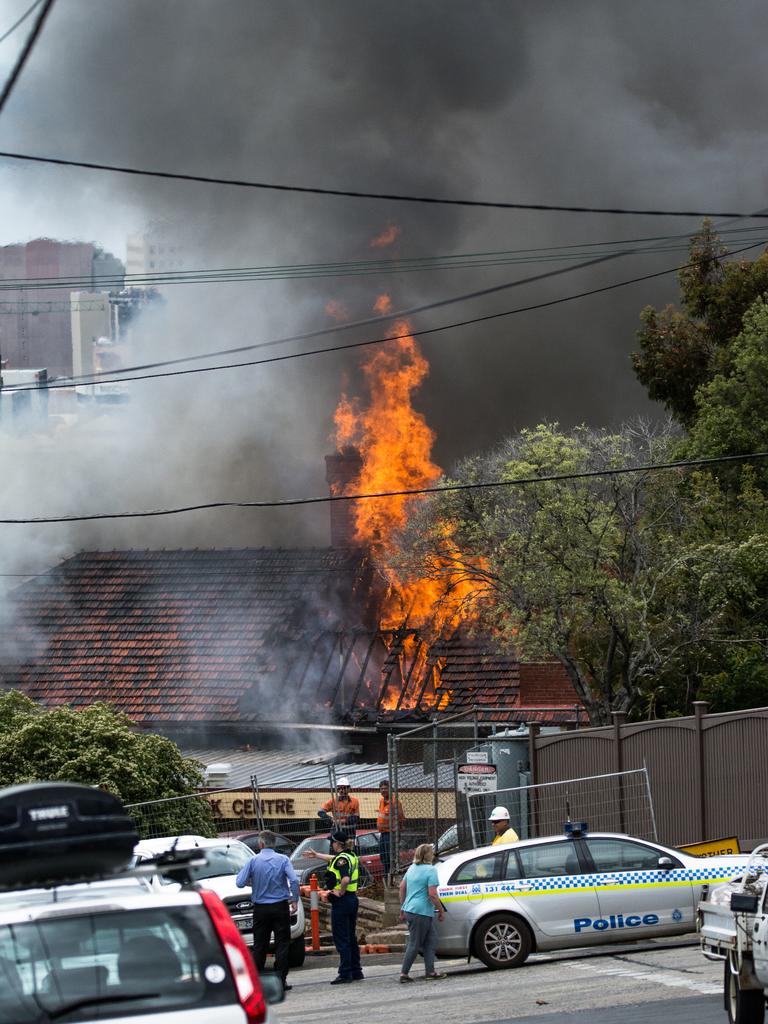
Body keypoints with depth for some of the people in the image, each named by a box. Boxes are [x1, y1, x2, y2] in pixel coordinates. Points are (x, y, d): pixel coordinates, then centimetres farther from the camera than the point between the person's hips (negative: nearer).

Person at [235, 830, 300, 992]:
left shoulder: (253, 861, -4)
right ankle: (280, 979, -2)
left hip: (260, 909, 1)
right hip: (280, 907, -1)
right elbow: (294, 880, -15)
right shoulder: (283, 860, -4)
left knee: (259, 946, 8)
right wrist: (295, 901, -5)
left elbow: (240, 883, -7)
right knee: (282, 944, 3)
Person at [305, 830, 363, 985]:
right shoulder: (351, 856, 13)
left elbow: (345, 879, -33)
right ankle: (356, 971, 20)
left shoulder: (341, 859, -16)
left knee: (341, 939, -5)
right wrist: (316, 854, 46)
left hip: (341, 901, -9)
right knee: (351, 938, 15)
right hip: (353, 899, 9)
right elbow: (332, 859, 33)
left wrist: (340, 892, -17)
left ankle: (345, 974, -6)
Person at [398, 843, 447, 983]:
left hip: (409, 909, 8)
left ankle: (430, 971, 14)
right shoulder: (431, 870, -13)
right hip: (422, 912, -8)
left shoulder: (412, 868, 13)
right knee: (414, 944, -1)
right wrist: (441, 910, -7)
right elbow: (432, 894, -18)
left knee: (431, 939, 15)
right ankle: (404, 973, 1)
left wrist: (402, 908, 25)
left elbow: (402, 887, 18)